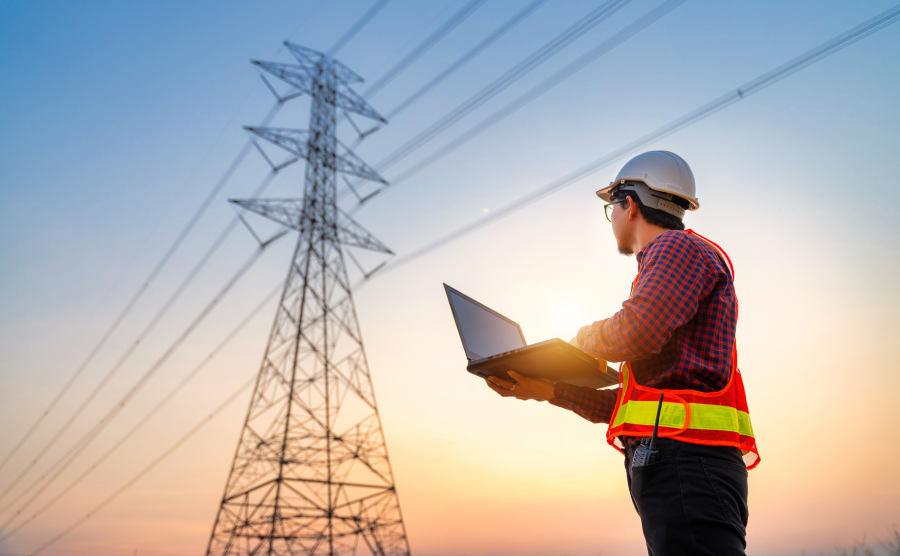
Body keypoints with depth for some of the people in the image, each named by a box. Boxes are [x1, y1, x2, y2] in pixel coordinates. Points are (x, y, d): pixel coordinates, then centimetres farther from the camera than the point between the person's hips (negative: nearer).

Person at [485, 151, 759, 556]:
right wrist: (546, 389, 19)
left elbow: (633, 335, -19)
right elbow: (625, 405, 27)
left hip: (684, 461, -10)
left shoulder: (679, 247, 2)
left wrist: (582, 341, 3)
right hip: (666, 466, 10)